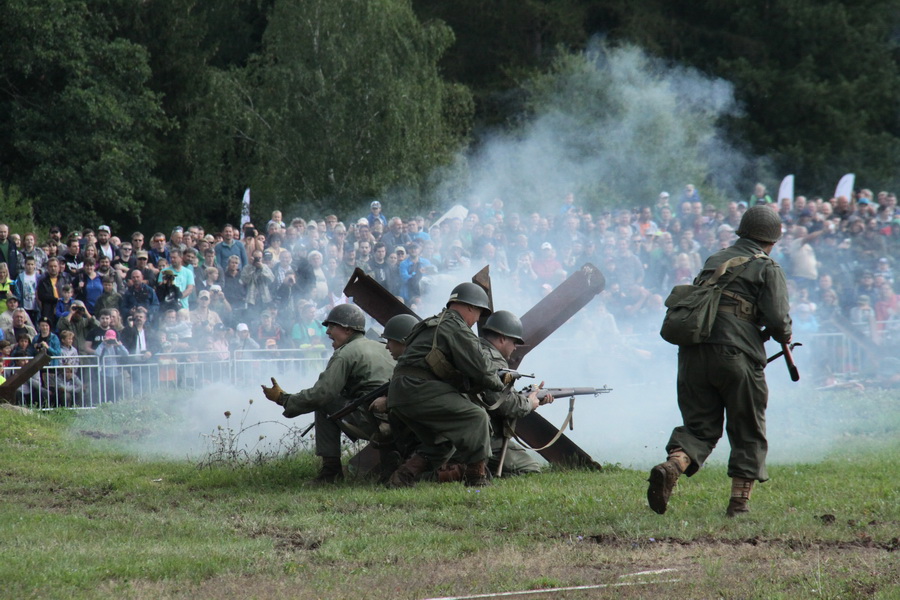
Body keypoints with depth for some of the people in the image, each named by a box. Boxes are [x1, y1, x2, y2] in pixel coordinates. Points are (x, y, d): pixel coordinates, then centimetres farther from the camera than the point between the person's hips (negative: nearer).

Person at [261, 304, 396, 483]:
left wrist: (283, 399, 1)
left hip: (372, 422, -8)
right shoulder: (379, 347, 21)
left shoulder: (344, 355, -5)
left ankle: (331, 468, 0)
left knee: (324, 404, 3)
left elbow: (319, 394, -12)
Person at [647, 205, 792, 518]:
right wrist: (785, 337, 13)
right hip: (736, 357, -4)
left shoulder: (714, 261, 20)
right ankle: (739, 501, 6)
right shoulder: (767, 269, 2)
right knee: (748, 432, 10)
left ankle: (672, 466, -18)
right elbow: (777, 319, -7)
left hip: (693, 353, 4)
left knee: (699, 426, 10)